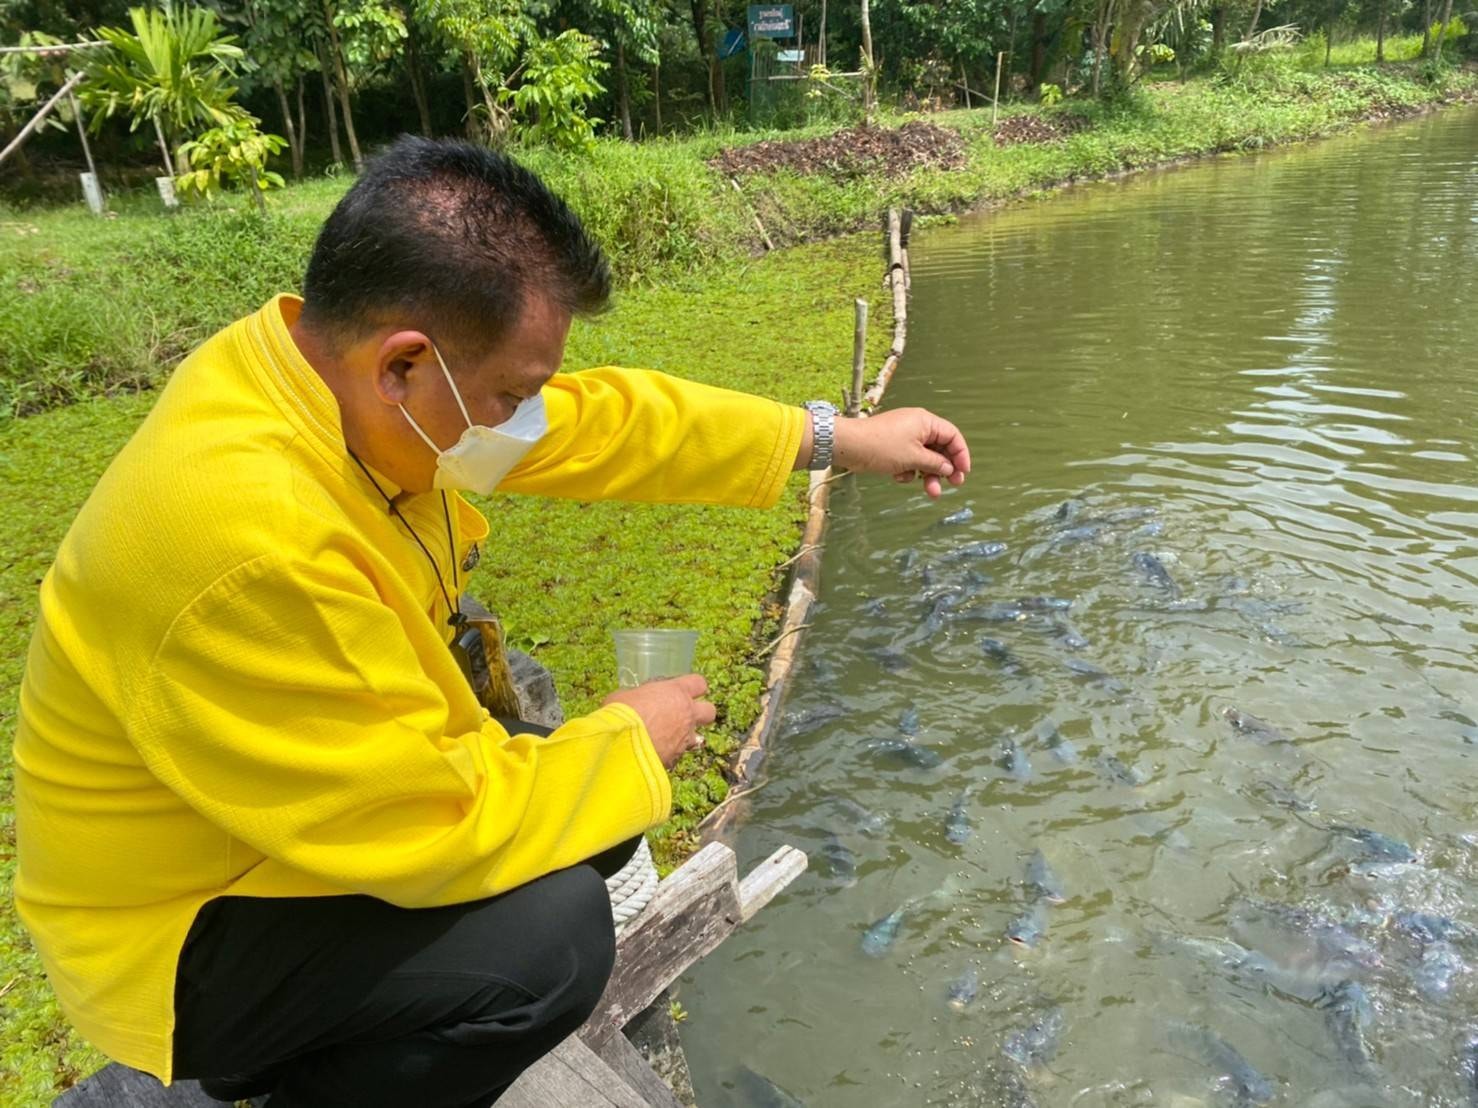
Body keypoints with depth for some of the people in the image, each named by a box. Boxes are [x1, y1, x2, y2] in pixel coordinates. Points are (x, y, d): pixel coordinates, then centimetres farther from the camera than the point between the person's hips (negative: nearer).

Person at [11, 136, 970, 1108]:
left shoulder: (335, 355, -12)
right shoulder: (248, 542, -38)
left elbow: (598, 419, -3)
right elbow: (430, 829, -31)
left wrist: (837, 438, 1)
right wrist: (627, 742, -15)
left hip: (325, 816, 8)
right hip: (186, 932, -8)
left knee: (601, 807, 7)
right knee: (550, 932, -27)